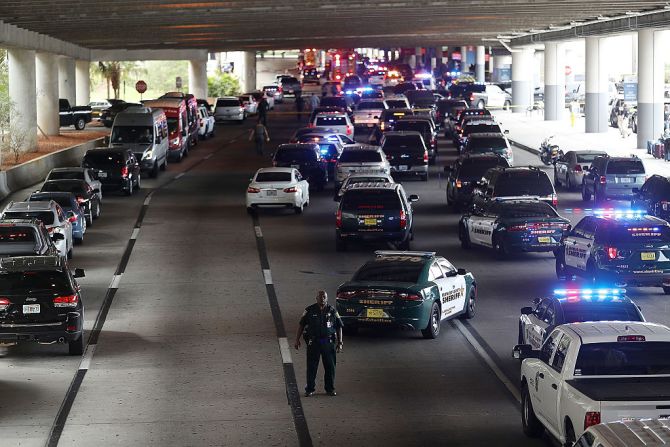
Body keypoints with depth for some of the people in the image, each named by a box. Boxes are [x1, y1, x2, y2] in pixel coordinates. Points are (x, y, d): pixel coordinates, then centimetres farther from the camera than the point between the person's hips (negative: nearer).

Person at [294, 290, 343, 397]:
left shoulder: (332, 311, 4)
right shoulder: (309, 310, 2)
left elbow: (339, 327, 8)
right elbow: (301, 325, 7)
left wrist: (340, 343, 3)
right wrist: (297, 340, 3)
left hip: (328, 342, 1)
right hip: (313, 342, -1)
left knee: (330, 366, 4)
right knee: (311, 367, 0)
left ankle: (330, 389, 17)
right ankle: (310, 389, 8)